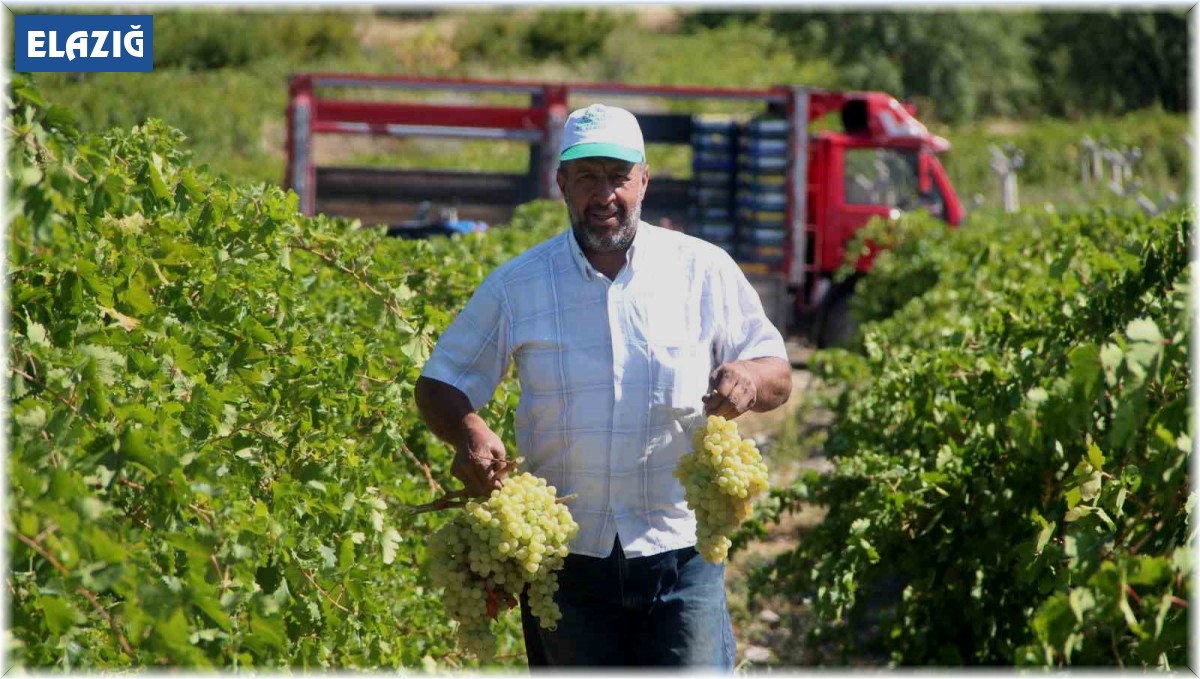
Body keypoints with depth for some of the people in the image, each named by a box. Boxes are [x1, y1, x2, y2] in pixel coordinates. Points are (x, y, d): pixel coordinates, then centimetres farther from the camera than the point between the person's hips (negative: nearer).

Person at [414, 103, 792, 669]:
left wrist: (749, 378, -18)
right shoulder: (517, 286, 4)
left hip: (680, 555, -1)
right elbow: (439, 383, 8)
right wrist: (470, 434, -15)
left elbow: (779, 378, 7)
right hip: (566, 559, 1)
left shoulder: (703, 271, 3)